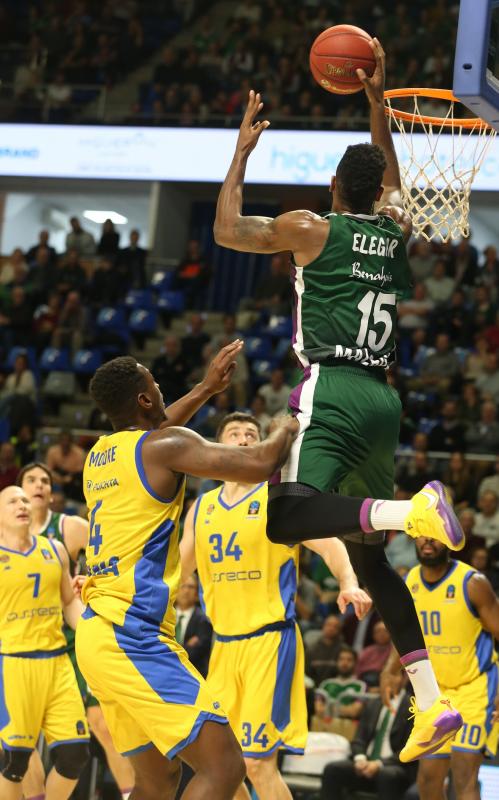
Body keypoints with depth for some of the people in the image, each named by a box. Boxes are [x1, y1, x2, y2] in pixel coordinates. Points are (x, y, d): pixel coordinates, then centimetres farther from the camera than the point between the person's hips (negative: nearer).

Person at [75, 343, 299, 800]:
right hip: (133, 636, -9)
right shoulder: (167, 445, -8)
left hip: (97, 634, 9)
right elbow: (259, 465, -14)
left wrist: (205, 391, 42)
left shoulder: (100, 453, 17)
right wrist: (288, 427, 7)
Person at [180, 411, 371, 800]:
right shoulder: (202, 507, 13)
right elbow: (176, 569, 25)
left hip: (271, 640, -6)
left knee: (257, 760, -13)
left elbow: (330, 545, -12)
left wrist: (349, 584, -31)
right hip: (224, 644, 6)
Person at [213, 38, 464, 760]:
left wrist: (244, 150, 15)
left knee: (285, 517, -23)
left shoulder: (312, 229, 0)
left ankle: (410, 511, -44)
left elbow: (228, 231, 6)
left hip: (332, 391, -6)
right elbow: (390, 173, 35)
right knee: (369, 556, 14)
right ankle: (432, 700, 4)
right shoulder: (397, 233, 15)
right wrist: (376, 97, 40)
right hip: (383, 400, 6)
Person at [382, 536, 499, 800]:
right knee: (429, 778, 11)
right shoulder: (409, 583, 2)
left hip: (474, 686, -6)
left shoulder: (472, 583, -15)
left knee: (464, 778, -17)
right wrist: (389, 671, 3)